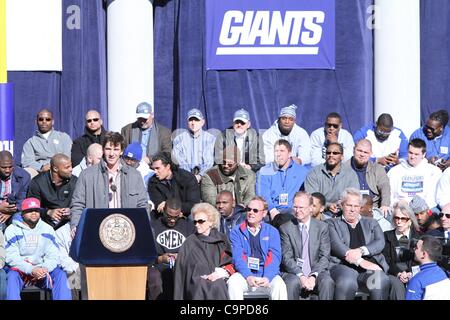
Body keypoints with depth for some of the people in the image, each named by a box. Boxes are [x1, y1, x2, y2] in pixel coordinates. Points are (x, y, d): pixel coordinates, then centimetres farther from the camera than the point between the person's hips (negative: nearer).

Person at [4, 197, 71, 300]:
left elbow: (53, 255, 3)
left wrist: (45, 268, -20)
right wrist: (31, 270, -25)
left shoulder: (47, 229, 11)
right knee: (12, 275, -34)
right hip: (20, 270, -3)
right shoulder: (12, 230, 0)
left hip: (41, 270, 3)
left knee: (60, 274, -22)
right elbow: (11, 258, -10)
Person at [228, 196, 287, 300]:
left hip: (266, 274, 0)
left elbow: (274, 257, 0)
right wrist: (248, 276, -21)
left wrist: (267, 277, -20)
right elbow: (237, 257, -2)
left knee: (279, 285, -30)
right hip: (245, 274, 0)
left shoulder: (272, 232, 12)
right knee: (233, 282, -32)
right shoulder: (237, 232, 10)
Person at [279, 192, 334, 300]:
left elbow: (325, 257, 3)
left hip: (316, 271, 1)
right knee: (293, 283, -35)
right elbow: (287, 258, -2)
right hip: (294, 272, -1)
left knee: (327, 282, -30)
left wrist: (313, 276, -14)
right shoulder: (285, 228, 5)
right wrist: (301, 276, -18)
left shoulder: (322, 227, 8)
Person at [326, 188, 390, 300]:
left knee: (381, 280, -34)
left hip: (370, 264, 2)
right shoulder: (332, 223, 19)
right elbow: (336, 244, 1)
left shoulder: (371, 223, 28)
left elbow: (380, 243, 10)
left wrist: (361, 251, -12)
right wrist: (360, 261, -13)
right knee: (347, 282, -39)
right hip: (343, 265, -2)